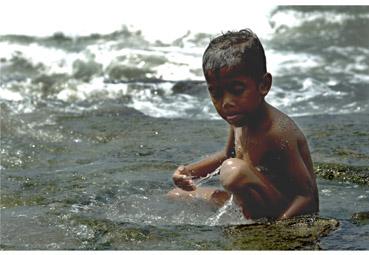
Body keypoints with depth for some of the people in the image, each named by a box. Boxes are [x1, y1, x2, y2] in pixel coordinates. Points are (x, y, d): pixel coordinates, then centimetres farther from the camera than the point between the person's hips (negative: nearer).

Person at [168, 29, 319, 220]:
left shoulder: (277, 131, -27)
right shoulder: (240, 118, -1)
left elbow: (308, 197, -27)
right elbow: (227, 155, 22)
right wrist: (188, 171, 6)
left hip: (287, 214, -9)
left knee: (235, 171, -35)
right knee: (176, 196, 17)